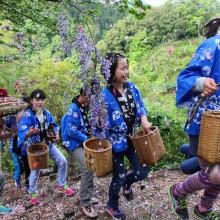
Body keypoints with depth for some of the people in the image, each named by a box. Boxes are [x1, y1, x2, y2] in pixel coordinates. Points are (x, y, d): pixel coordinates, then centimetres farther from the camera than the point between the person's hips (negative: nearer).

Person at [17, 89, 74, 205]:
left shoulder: (46, 113, -1)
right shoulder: (27, 115, -18)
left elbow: (54, 126, 11)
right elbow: (22, 133, -25)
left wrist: (56, 135, -7)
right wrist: (30, 132, -47)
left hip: (48, 143, 5)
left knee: (62, 161, 3)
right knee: (35, 170, 3)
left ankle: (61, 185, 24)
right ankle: (32, 193, 30)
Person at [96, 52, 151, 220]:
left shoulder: (132, 88, -5)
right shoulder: (105, 96, -22)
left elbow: (140, 107, 9)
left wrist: (144, 120, -11)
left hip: (131, 139, 5)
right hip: (115, 142, -5)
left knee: (143, 172, 6)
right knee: (118, 177, 9)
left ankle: (127, 182, 42)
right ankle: (112, 206, 38)